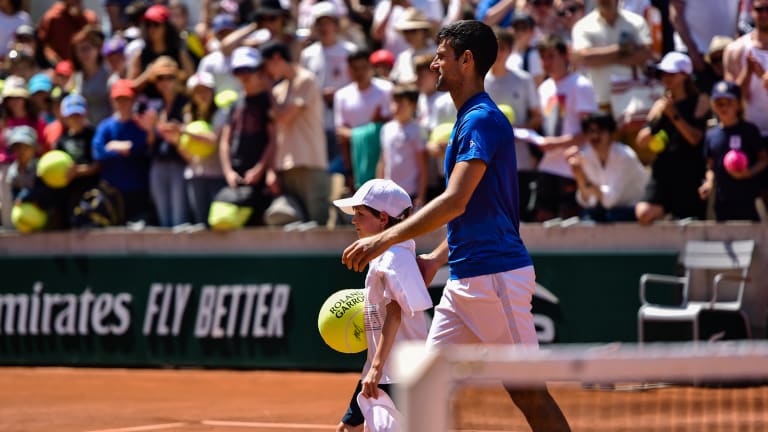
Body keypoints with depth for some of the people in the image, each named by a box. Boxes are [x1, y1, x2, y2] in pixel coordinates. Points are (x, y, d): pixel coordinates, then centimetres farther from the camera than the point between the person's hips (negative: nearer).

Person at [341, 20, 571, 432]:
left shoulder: (483, 120, -14)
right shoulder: (468, 120, 17)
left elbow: (455, 202, -24)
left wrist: (385, 239, -25)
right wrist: (436, 259, 17)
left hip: (497, 275, -10)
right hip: (464, 280, 10)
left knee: (528, 394, -5)